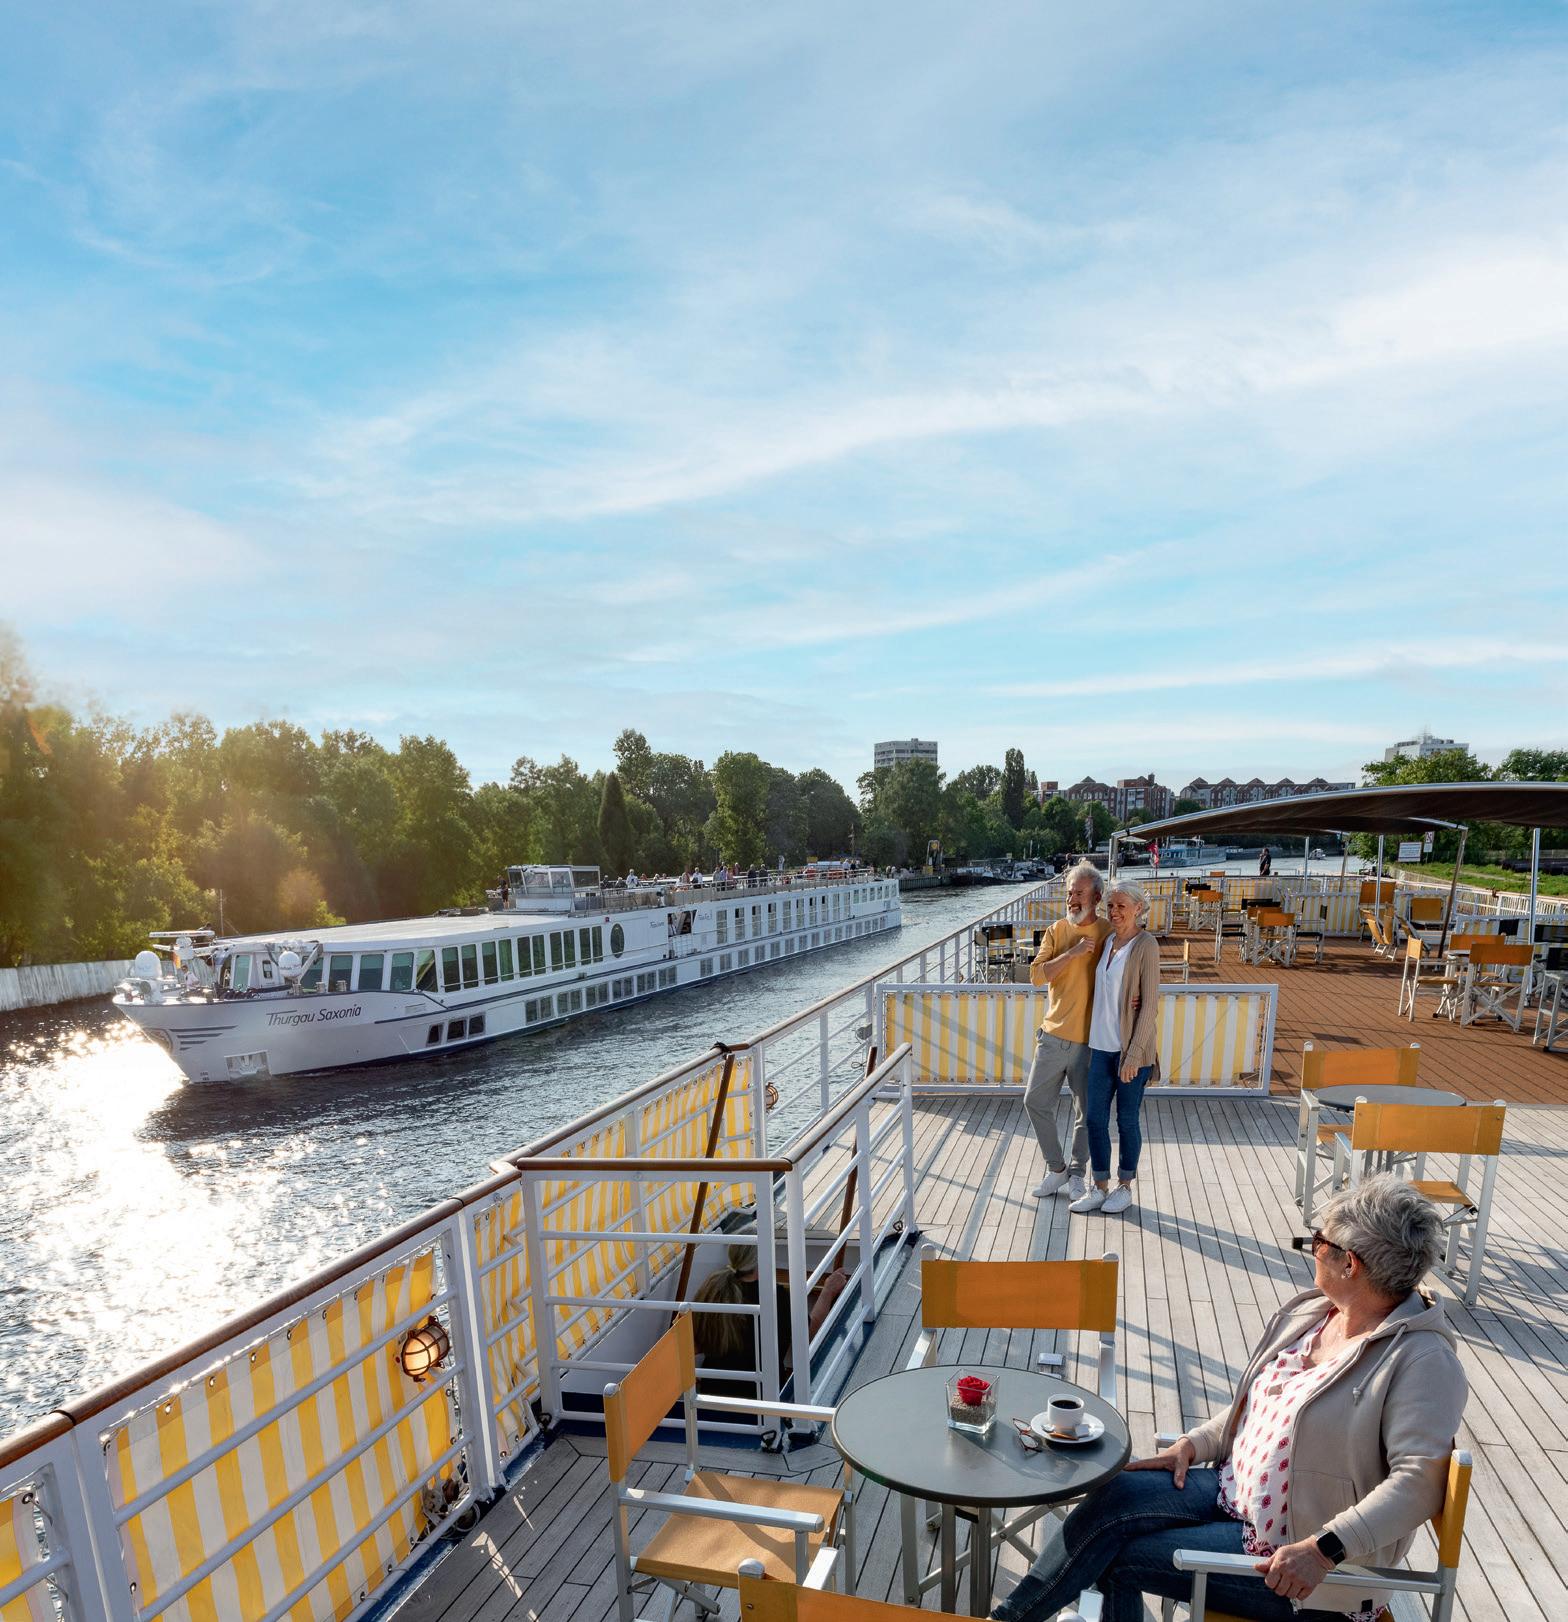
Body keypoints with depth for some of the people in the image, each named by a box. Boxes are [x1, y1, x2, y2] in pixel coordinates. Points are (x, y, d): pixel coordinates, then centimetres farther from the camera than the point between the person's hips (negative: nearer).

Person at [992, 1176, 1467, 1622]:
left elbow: (1419, 1481, -27)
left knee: (1117, 1558, -11)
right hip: (1234, 1490, 7)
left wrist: (1324, 1548, -34)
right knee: (1115, 1495, -13)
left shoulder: (1423, 1359, -19)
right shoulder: (1308, 1313, 5)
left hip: (1289, 1549, -6)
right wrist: (1191, 1444, 1)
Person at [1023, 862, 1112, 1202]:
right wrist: (1072, 953, -17)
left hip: (1090, 1041, -3)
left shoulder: (1110, 934, -7)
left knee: (1087, 1113, 11)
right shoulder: (1057, 930, 1)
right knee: (1035, 1101, 6)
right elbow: (1037, 975, -8)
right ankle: (1057, 1168, 25)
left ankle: (1076, 1172, 32)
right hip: (1053, 1035, 3)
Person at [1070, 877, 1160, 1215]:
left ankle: (1125, 1187, 26)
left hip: (1130, 1048, -6)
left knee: (1127, 1120, 8)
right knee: (1094, 1118, 9)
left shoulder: (1145, 945, -12)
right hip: (1101, 1046, 6)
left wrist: (1133, 1055, -16)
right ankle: (1100, 1188, 23)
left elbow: (1150, 1005, -14)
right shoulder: (1108, 941, 8)